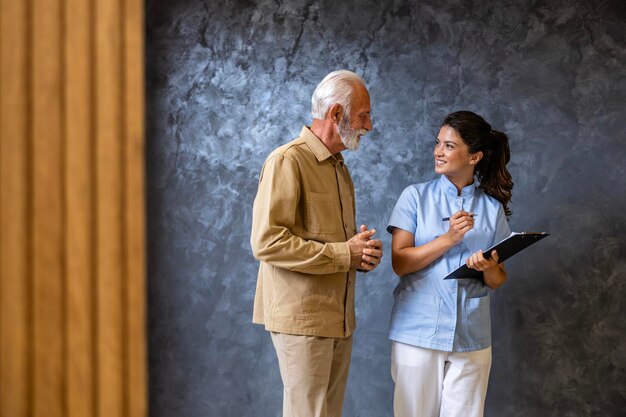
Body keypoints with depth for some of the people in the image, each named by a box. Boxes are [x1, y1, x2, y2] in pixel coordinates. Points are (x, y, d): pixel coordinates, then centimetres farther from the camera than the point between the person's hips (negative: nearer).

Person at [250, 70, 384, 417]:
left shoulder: (338, 166, 17)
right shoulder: (287, 161, -11)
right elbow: (266, 242, -20)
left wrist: (363, 252, 1)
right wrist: (344, 254, -18)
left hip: (339, 318, 8)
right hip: (302, 318, -8)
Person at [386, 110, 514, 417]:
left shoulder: (492, 208, 6)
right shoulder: (416, 196, 2)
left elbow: (498, 280, 8)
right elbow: (399, 263, -7)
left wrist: (489, 268, -14)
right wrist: (448, 239, -17)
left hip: (471, 336, 1)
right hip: (418, 332, -1)